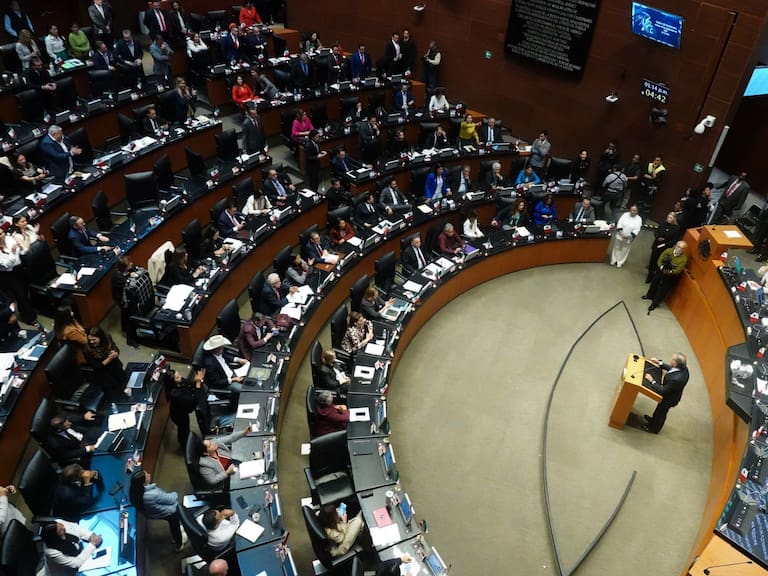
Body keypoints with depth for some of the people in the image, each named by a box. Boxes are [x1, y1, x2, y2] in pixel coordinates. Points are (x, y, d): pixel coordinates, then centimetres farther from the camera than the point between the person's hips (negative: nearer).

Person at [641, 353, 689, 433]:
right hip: (671, 394, 7)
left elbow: (662, 391, -34)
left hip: (668, 399, -7)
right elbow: (671, 368, 0)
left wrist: (652, 380, -28)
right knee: (660, 409, 33)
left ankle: (654, 428, 51)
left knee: (661, 412, 23)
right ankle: (654, 420, 61)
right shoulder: (683, 368, -23)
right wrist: (659, 363, -6)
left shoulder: (676, 379, -46)